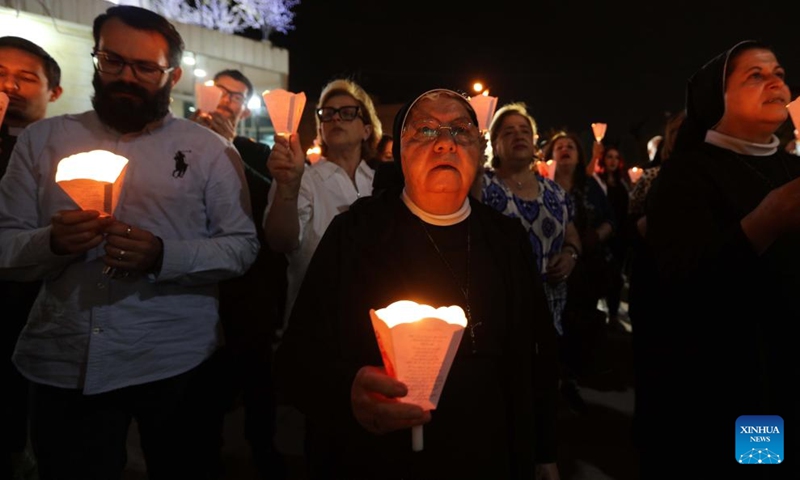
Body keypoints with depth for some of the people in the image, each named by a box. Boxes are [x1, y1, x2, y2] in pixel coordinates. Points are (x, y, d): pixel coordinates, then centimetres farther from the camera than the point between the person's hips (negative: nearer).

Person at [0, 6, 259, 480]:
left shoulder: (210, 150, -1)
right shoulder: (42, 140, 6)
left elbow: (243, 246, -6)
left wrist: (163, 256, -21)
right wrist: (51, 242, -18)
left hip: (176, 363, -1)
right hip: (64, 365, 2)